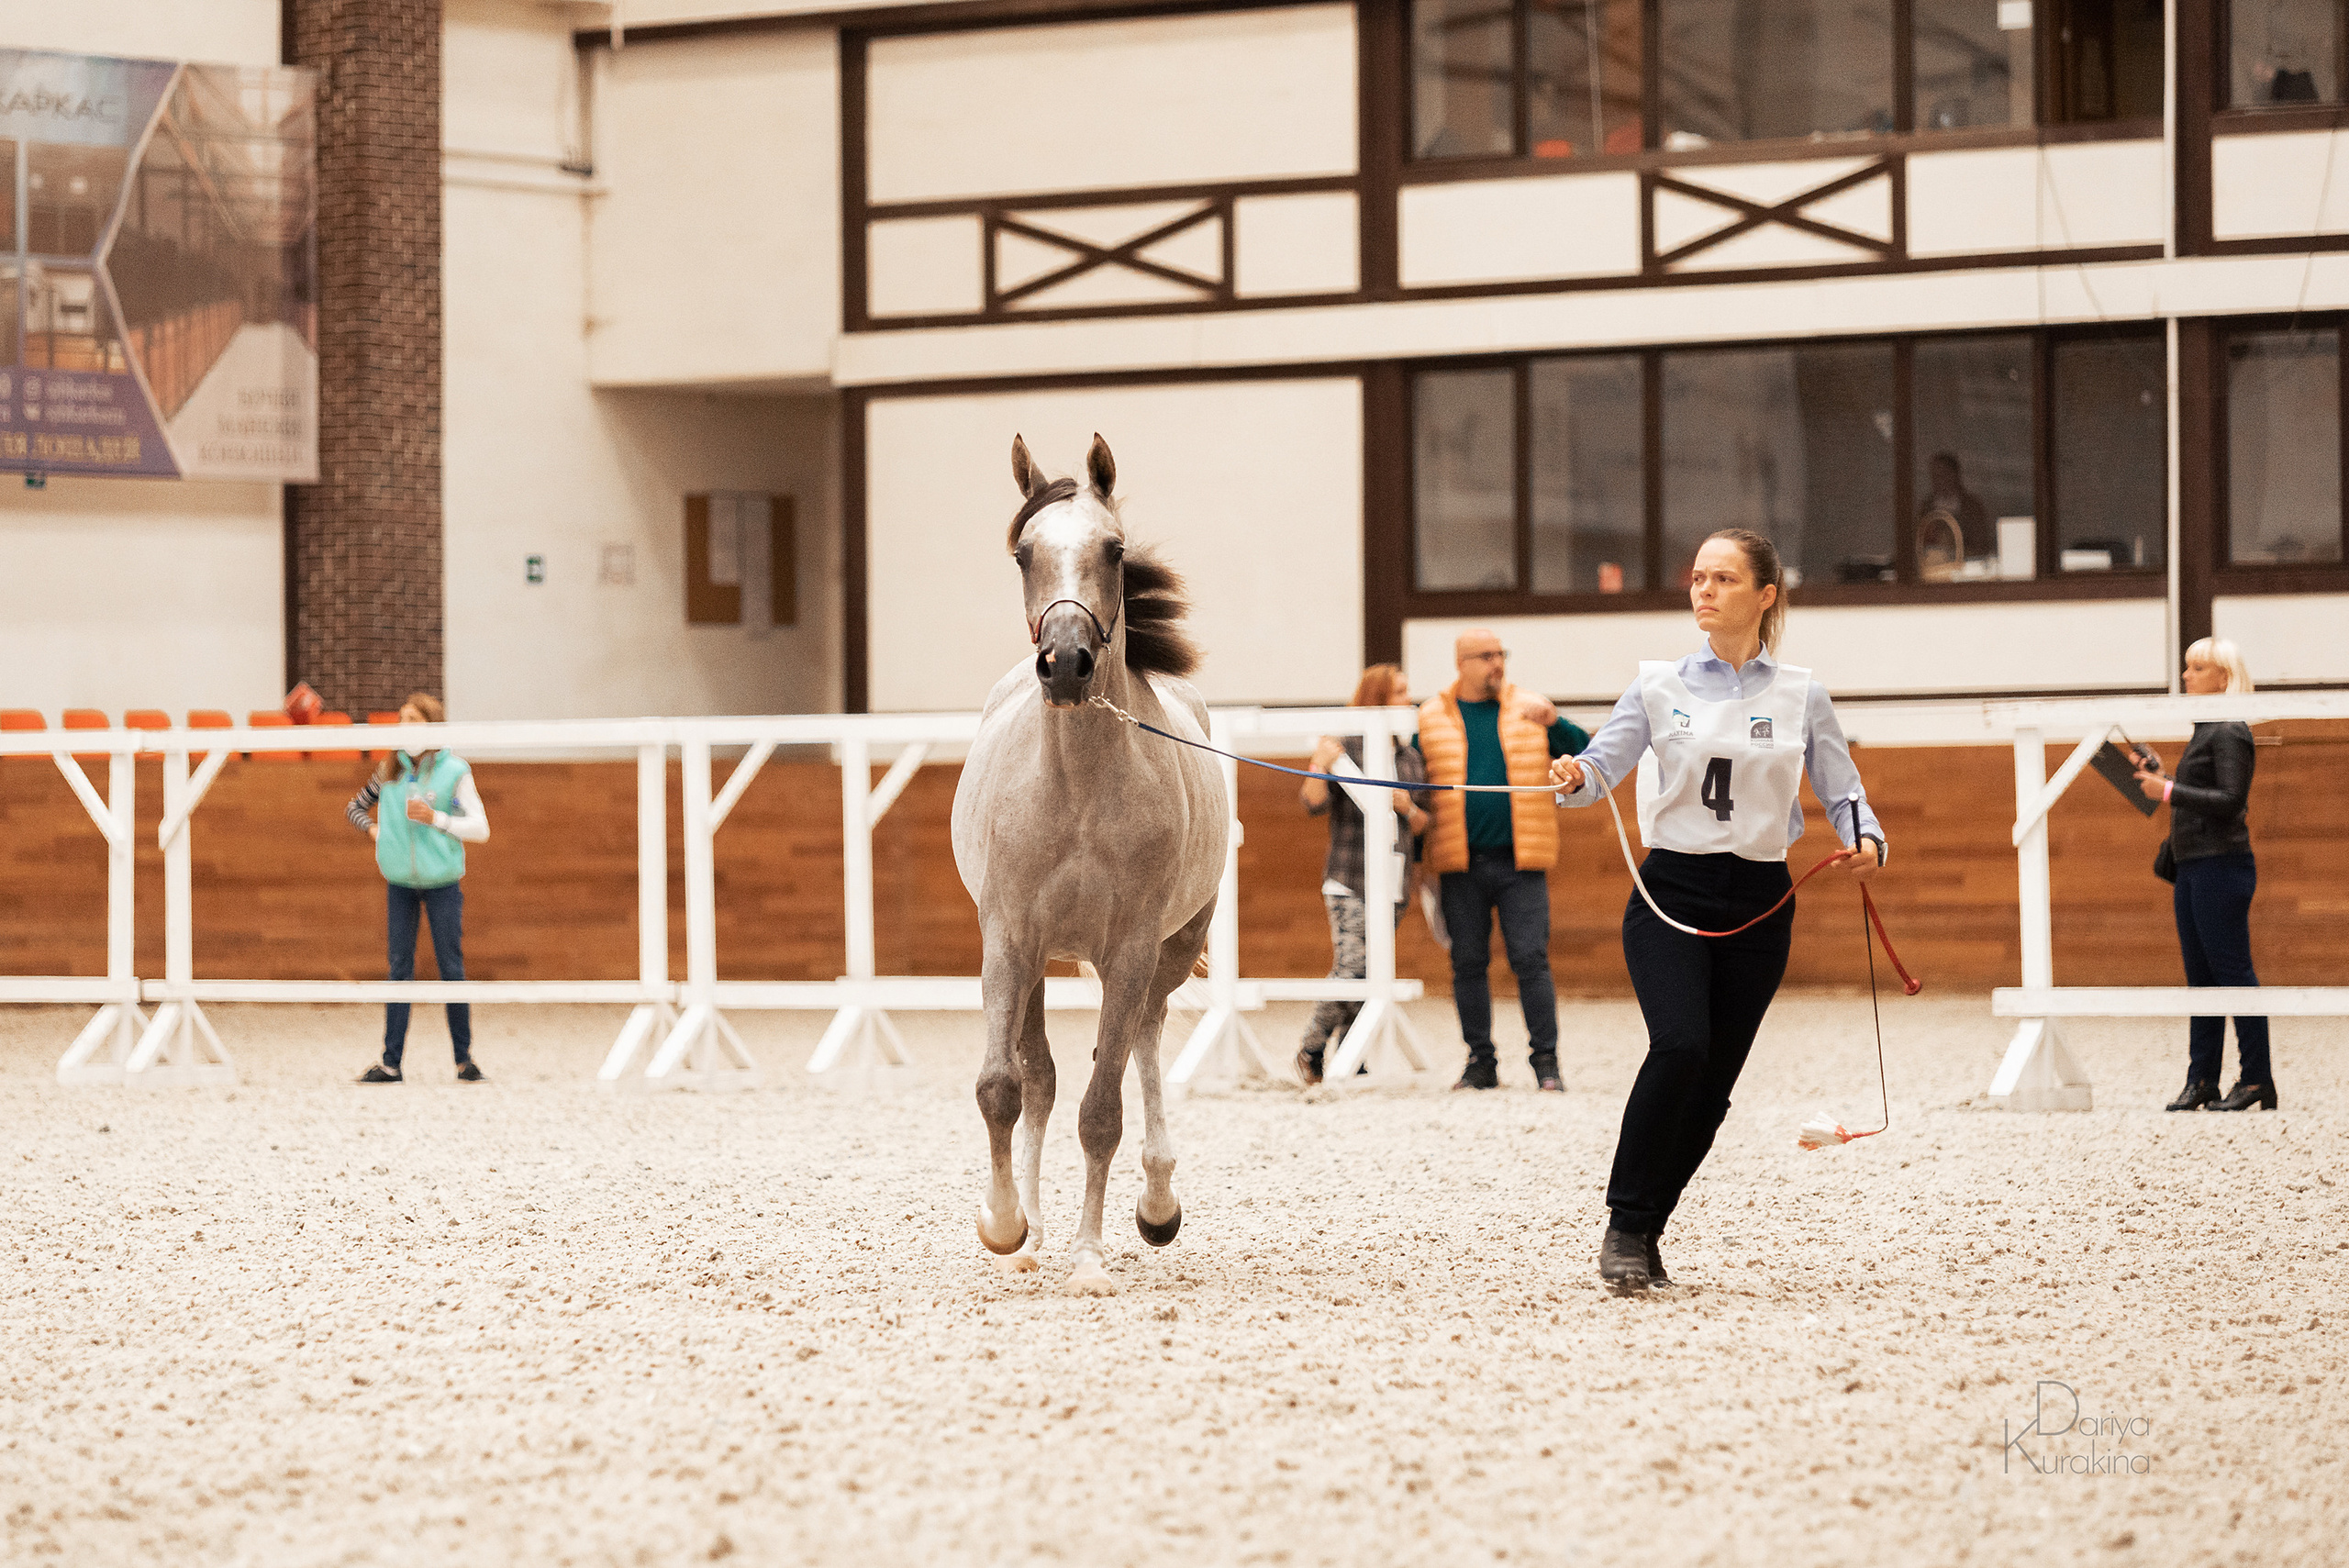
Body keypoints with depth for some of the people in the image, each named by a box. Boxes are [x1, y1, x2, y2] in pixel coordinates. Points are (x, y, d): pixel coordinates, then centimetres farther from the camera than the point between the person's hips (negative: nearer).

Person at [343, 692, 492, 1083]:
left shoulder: (454, 771, -5)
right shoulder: (389, 770, 5)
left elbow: (480, 828, -7)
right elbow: (354, 807, 19)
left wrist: (436, 819, -18)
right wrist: (373, 829, -1)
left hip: (442, 882, -3)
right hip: (400, 882, 3)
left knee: (451, 968, -1)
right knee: (400, 969, 2)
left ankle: (464, 1058, 9)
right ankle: (391, 1062, 2)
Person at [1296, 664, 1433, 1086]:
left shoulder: (1409, 757, 15)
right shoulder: (1346, 747, -2)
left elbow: (1423, 825, 20)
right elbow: (1314, 805, -8)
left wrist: (1409, 807, -2)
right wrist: (1319, 768, -26)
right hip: (1349, 881, -5)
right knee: (1351, 969, -15)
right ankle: (1310, 1053, -2)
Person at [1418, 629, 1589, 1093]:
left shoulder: (1528, 710, 7)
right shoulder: (1432, 718, 7)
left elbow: (1585, 754, 3)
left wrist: (1554, 723, -15)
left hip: (1520, 863, -1)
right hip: (1462, 864, 1)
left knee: (1531, 959, -6)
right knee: (1468, 964, 4)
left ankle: (1545, 1059, -1)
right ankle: (1480, 1062, 12)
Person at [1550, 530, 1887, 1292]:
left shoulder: (1801, 697, 5)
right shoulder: (1660, 686, 4)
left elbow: (1843, 794, 7)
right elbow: (1602, 765, -4)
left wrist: (1867, 842, -14)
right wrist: (1574, 777, -27)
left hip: (1757, 904, 2)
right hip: (1671, 893, -2)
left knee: (1713, 1082, 3)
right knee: (1680, 1045, -23)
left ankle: (1644, 1233, 20)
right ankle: (1625, 1224, -12)